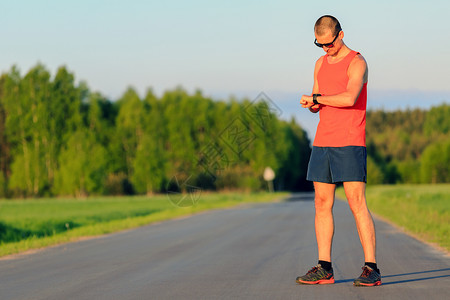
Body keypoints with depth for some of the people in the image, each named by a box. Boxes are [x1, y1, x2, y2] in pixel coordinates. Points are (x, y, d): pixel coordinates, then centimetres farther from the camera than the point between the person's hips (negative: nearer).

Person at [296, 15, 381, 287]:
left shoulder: (357, 62, -6)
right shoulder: (321, 64, 17)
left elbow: (349, 98, -21)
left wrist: (316, 98, -9)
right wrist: (312, 105, -3)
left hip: (349, 143, -7)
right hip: (322, 142, 7)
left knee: (357, 203, -11)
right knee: (322, 204, 4)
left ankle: (371, 269, -10)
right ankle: (324, 269, 8)